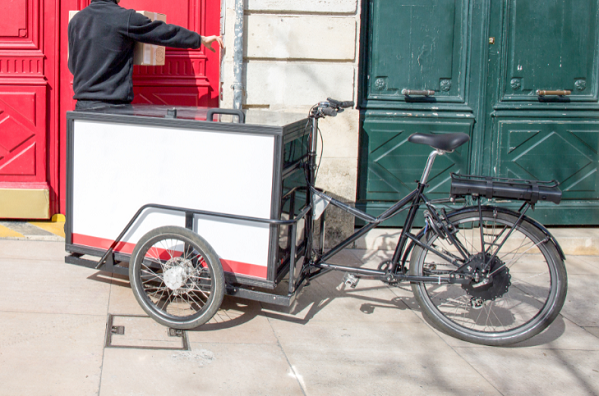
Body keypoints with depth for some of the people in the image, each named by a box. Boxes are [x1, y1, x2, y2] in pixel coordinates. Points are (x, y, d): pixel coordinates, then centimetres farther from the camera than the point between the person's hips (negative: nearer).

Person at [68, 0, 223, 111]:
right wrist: (202, 39, 16)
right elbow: (165, 32, 2)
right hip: (112, 106, -5)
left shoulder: (75, 20, 8)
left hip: (81, 106, 6)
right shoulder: (126, 18, -8)